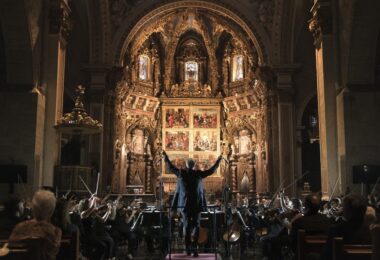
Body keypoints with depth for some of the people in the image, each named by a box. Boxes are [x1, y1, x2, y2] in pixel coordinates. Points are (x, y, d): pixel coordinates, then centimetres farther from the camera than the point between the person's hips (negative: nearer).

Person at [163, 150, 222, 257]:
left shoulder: (181, 173, -3)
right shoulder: (198, 174, -5)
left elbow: (170, 167, 9)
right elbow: (211, 171, 4)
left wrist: (165, 156, 20)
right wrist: (218, 161, 16)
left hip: (184, 204, 1)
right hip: (197, 204, -1)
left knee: (186, 225, 10)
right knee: (196, 225, 7)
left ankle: (188, 247, 6)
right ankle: (194, 246, -4)